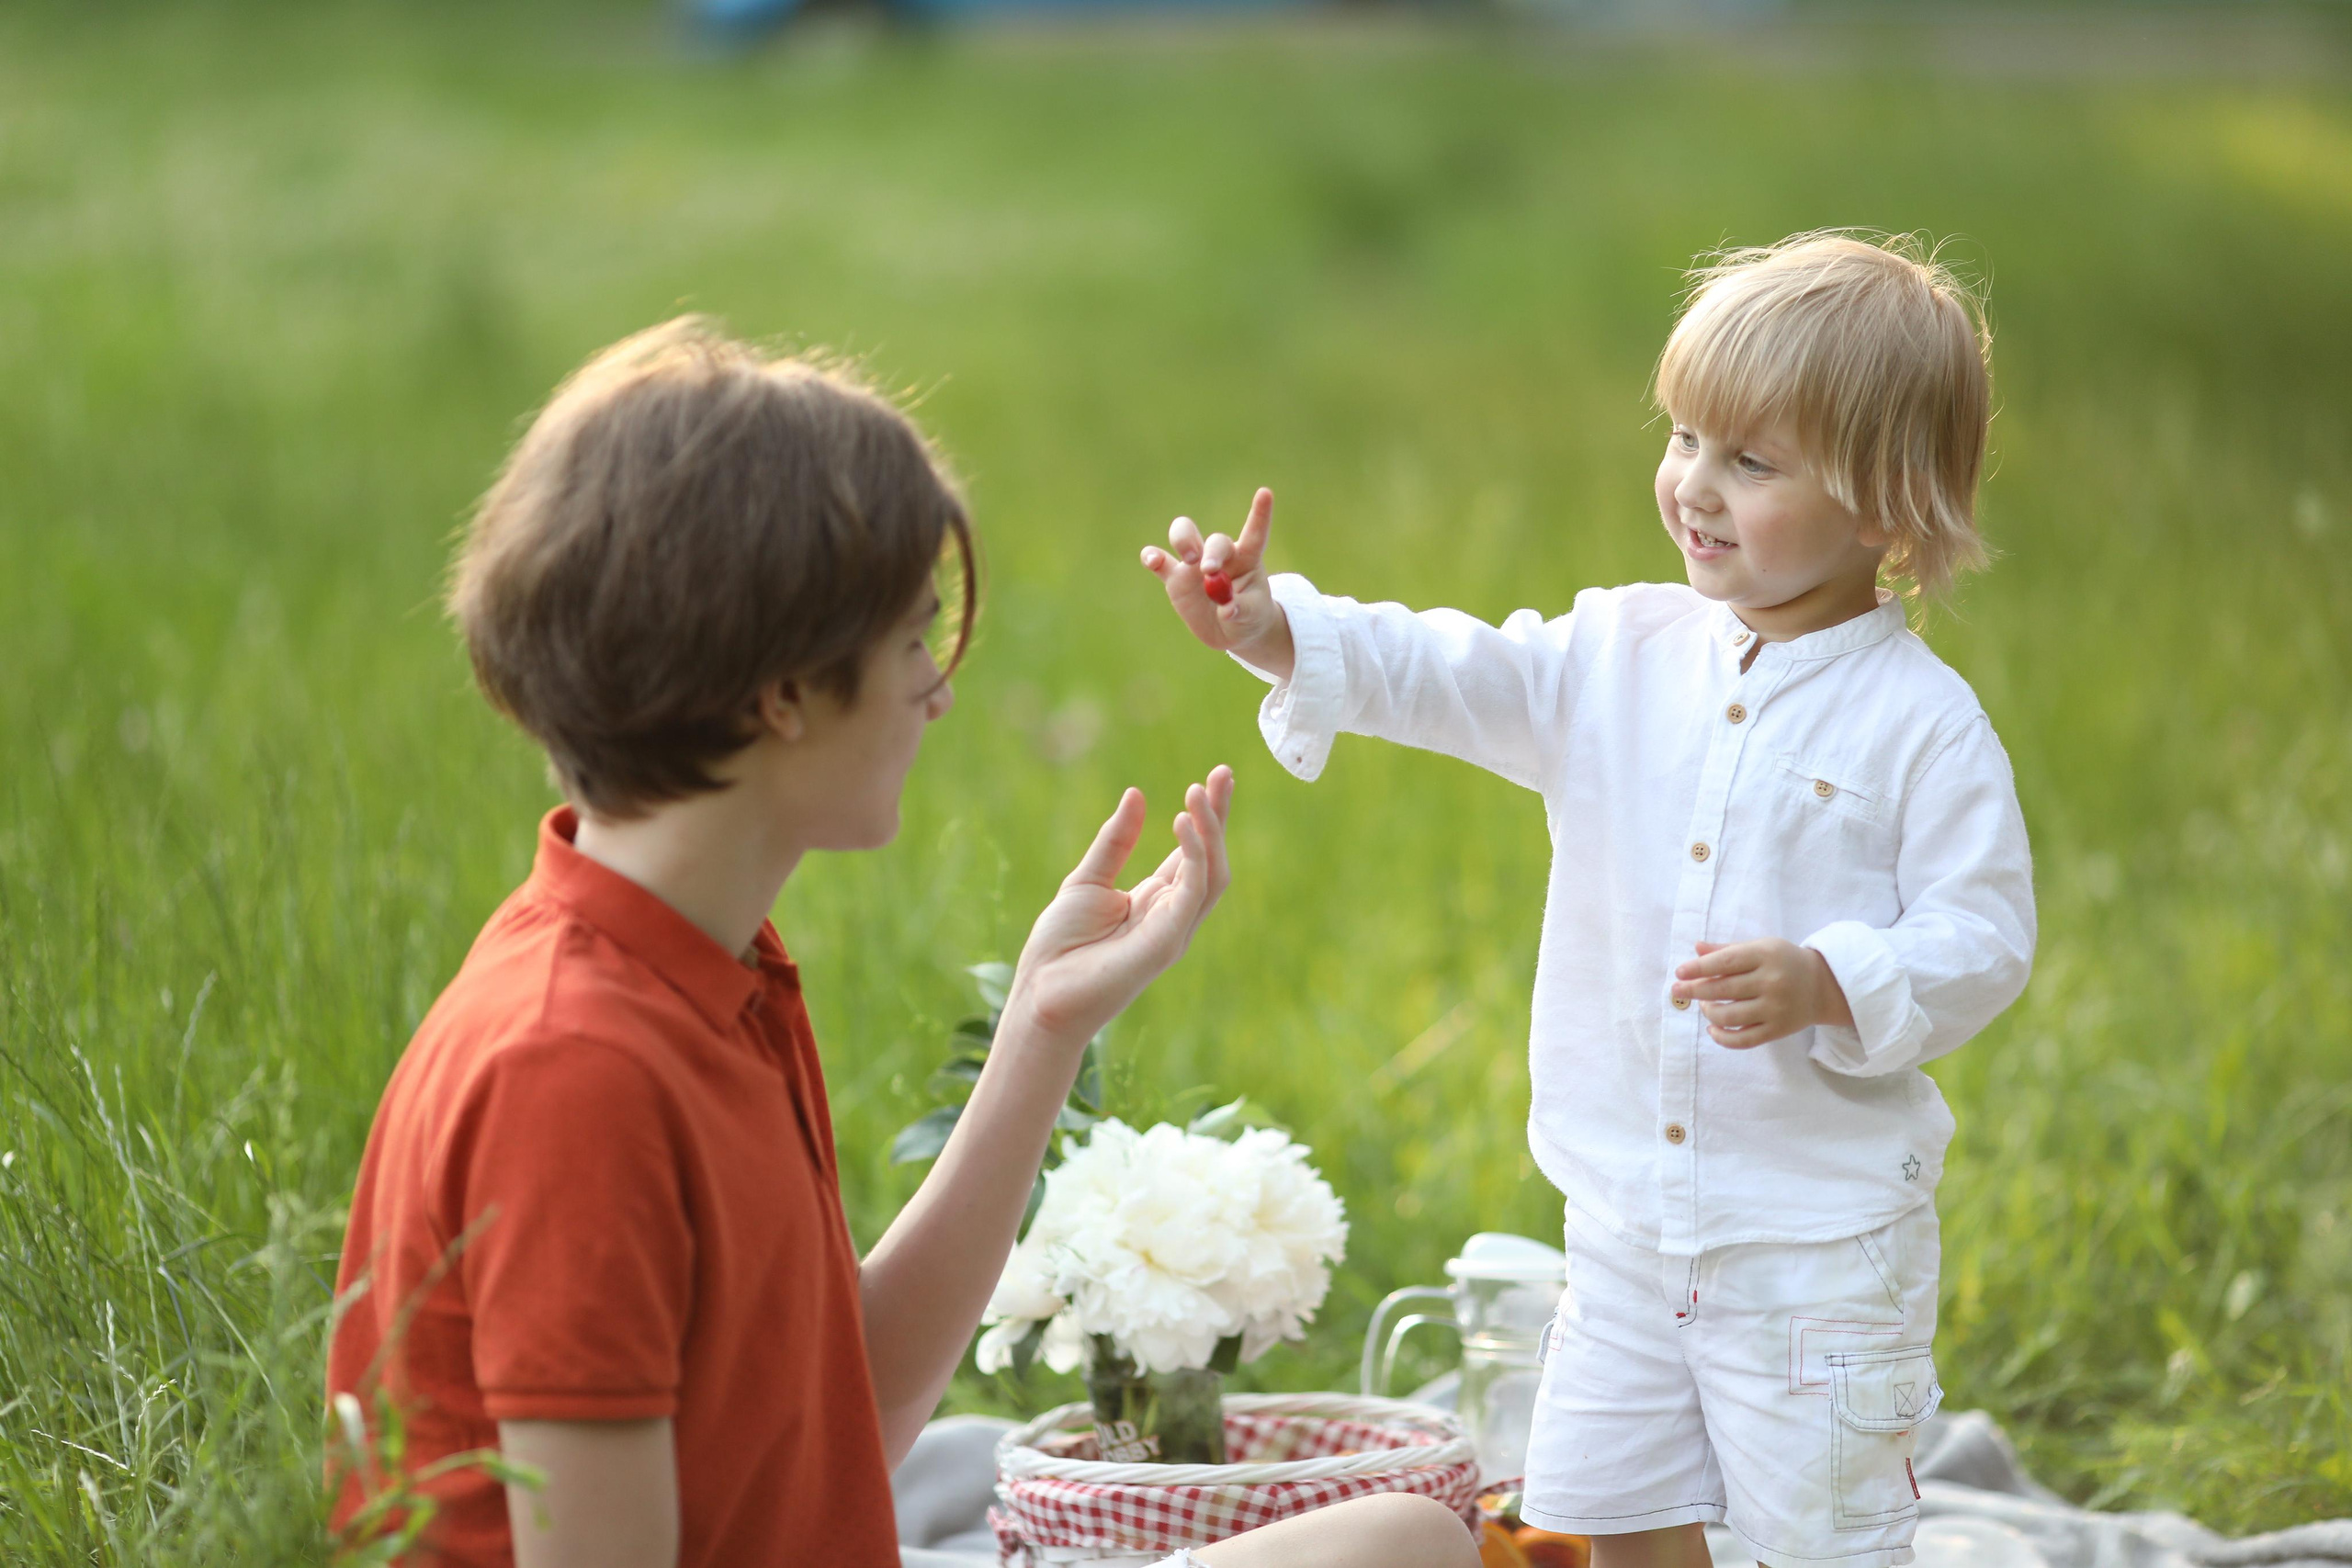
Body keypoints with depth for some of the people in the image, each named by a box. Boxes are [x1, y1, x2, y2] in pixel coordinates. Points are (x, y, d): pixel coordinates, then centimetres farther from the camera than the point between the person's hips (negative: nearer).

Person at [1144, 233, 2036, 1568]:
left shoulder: (1923, 725, -12)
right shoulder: (1622, 658, 2)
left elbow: (1982, 939, -12)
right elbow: (1447, 676, -5)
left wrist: (1823, 985, -28)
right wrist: (1273, 631, -21)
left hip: (1821, 1239, -5)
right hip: (1628, 1212, 5)